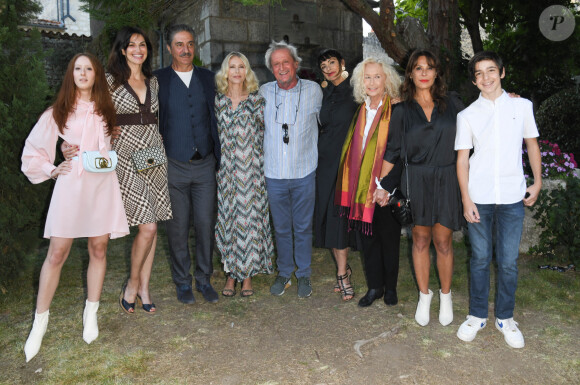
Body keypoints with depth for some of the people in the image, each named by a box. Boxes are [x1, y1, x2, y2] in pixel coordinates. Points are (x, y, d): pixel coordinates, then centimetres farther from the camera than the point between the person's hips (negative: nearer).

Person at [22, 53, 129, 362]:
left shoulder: (105, 111, 12)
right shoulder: (58, 113, 5)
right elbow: (33, 150, 10)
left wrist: (110, 160, 7)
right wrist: (52, 169, -3)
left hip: (102, 186, 2)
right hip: (70, 185, -2)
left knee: (98, 249, 4)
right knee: (57, 253, -4)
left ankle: (91, 314, 18)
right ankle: (40, 322, 8)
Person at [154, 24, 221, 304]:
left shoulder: (209, 78, 8)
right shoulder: (157, 80, 1)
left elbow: (216, 120, 10)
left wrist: (219, 158, 6)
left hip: (205, 165, 2)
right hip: (173, 167, -1)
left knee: (205, 224, 6)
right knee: (177, 228, 7)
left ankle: (204, 279, 23)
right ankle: (182, 281, 23)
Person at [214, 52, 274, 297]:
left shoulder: (257, 100, 3)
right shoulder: (217, 100, 7)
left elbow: (264, 133, 6)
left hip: (251, 170, -1)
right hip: (225, 171, 2)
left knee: (250, 216, 0)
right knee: (228, 217, 5)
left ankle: (248, 274, 14)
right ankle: (231, 273, 18)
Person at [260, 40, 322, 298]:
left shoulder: (314, 91, -1)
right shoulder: (264, 92, 1)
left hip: (304, 173, -1)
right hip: (274, 173, 1)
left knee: (303, 227, 9)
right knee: (281, 227, 12)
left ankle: (303, 274, 27)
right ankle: (284, 272, 30)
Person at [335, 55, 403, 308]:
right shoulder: (360, 110, 9)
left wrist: (388, 185, -16)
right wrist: (353, 182, 9)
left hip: (386, 184, -5)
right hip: (361, 184, 5)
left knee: (388, 236, 9)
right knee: (366, 235, 11)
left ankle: (390, 287, 27)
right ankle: (374, 286, 26)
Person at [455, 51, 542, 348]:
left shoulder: (522, 106, 5)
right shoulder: (467, 115, 3)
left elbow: (532, 144, 13)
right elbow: (462, 158, 2)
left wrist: (538, 182, 6)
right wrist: (466, 198, -4)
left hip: (513, 197, 0)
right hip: (479, 198, 0)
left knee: (509, 261, 5)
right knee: (480, 259, 8)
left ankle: (505, 318, 23)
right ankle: (477, 315, 24)